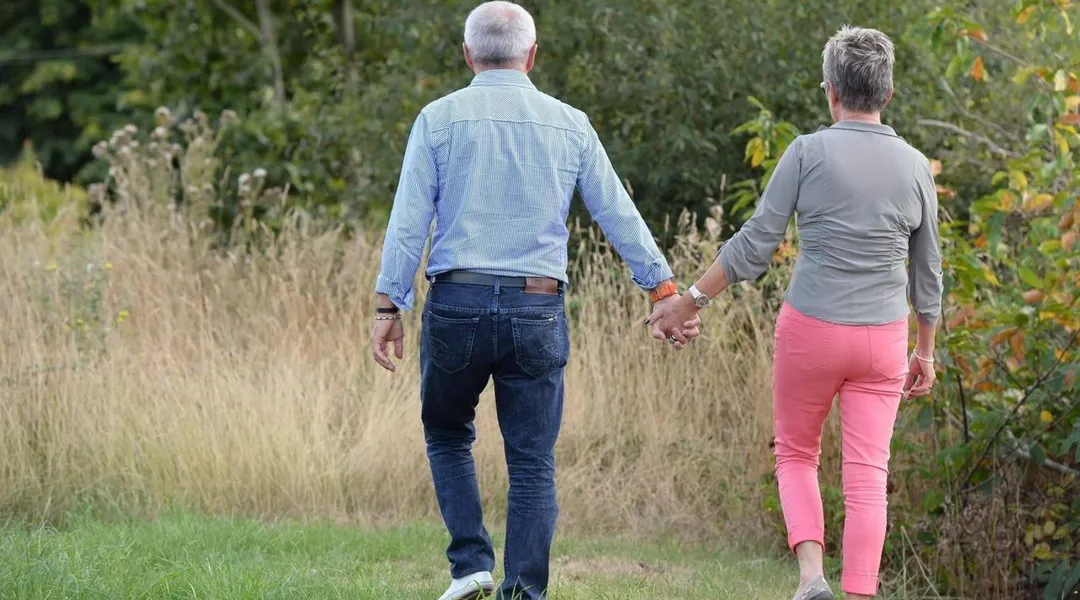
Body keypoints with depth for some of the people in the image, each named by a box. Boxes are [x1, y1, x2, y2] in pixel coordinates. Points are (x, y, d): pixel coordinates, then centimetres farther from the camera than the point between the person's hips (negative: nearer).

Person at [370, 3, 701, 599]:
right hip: (537, 311, 1)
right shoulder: (569, 125, 7)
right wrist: (666, 292, 14)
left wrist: (389, 307, -2)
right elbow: (619, 215, 9)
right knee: (532, 461, 6)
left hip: (458, 302, -1)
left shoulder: (439, 119, 2)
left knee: (447, 433, 19)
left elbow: (409, 219, -3)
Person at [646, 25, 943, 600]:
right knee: (867, 477, 3)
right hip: (882, 338, 2)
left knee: (796, 455, 16)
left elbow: (755, 243, -8)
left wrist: (690, 300, 2)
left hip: (810, 330, -2)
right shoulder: (914, 167, 2)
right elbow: (927, 272, 9)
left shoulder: (809, 153, -8)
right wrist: (925, 351, 21)